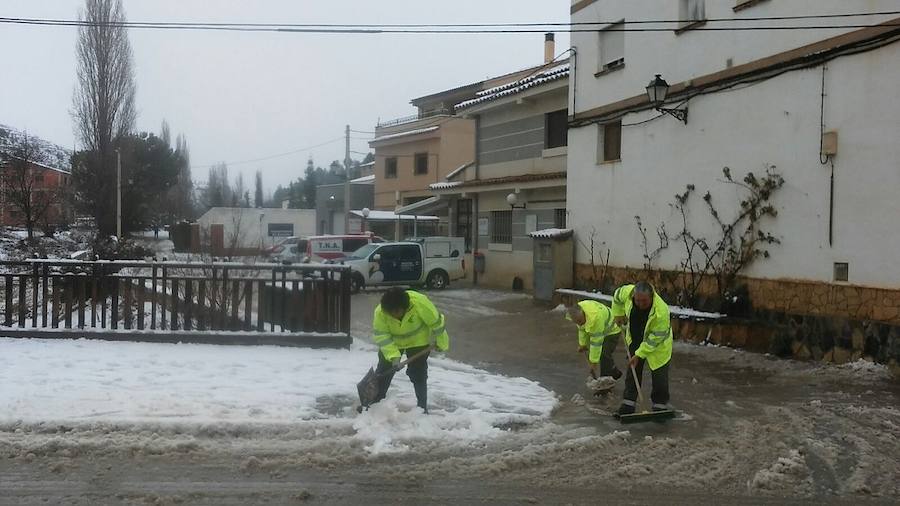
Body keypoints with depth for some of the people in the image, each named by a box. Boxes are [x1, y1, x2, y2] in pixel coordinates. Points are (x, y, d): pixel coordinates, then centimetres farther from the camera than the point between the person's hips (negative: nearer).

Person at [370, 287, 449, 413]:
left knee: (418, 375, -2)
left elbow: (435, 322, -23)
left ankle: (422, 407, 10)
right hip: (392, 343, 2)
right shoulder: (380, 313, -31)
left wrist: (441, 343, -10)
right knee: (383, 373, 5)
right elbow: (382, 336, -25)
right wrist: (393, 356, -36)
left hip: (418, 342, -2)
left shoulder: (419, 302, -36)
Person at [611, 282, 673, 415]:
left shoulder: (661, 311, -38)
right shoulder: (628, 292, -26)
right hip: (634, 340, 5)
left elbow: (656, 337, -28)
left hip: (657, 344, -5)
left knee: (659, 377, -1)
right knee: (632, 372, 10)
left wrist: (639, 354, -25)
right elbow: (617, 296, 1)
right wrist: (618, 314, 2)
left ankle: (660, 405, 15)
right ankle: (628, 403, 19)